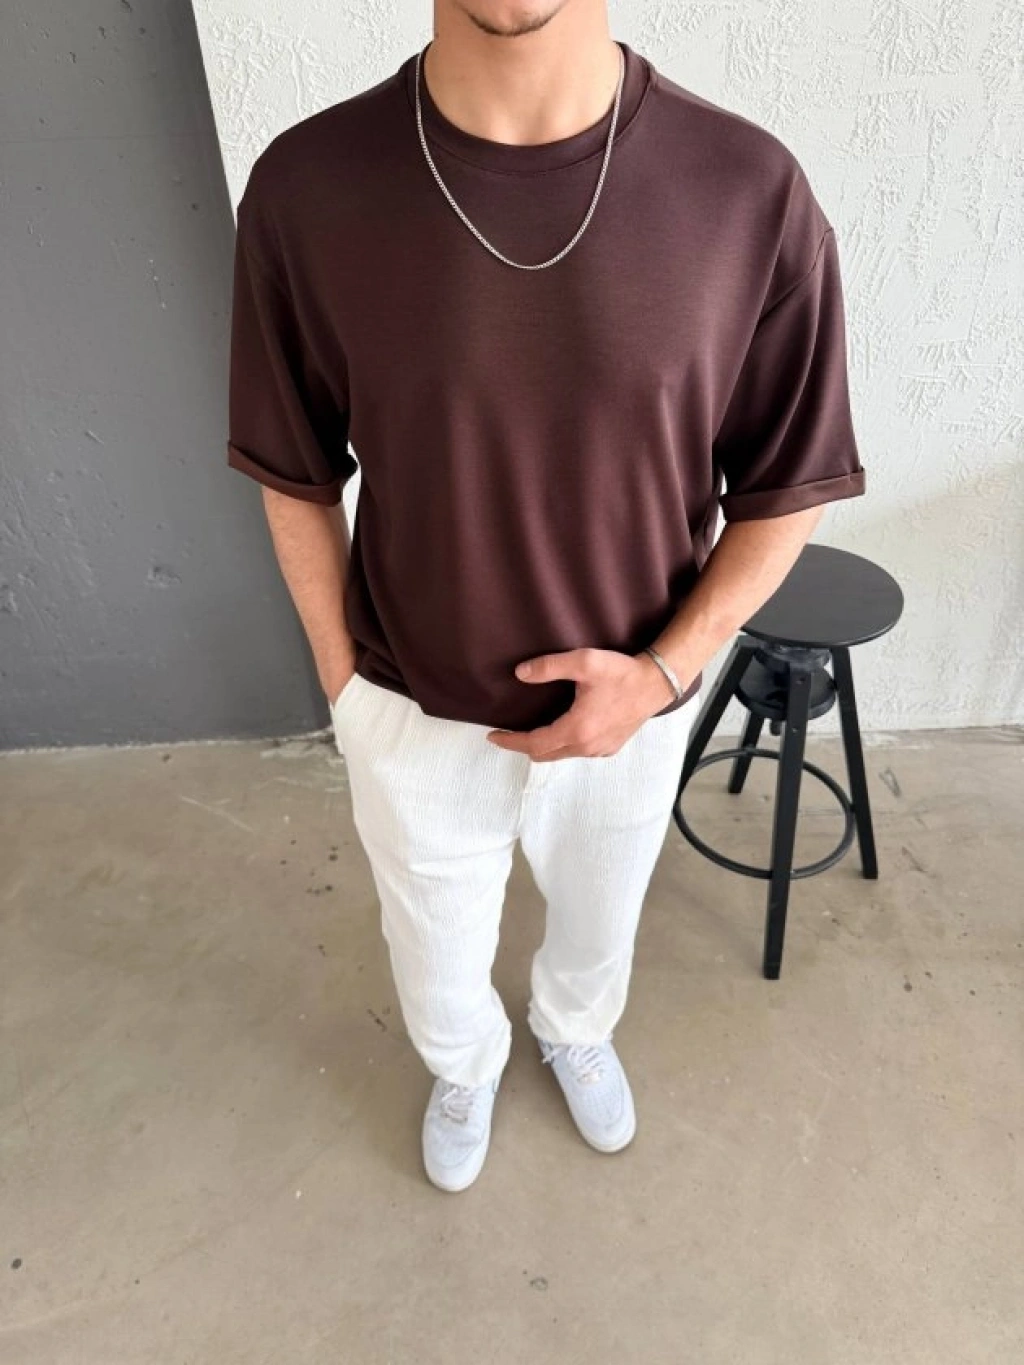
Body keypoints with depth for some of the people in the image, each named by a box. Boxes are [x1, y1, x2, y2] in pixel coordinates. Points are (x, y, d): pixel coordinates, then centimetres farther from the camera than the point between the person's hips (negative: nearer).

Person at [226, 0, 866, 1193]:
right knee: (436, 961, 26)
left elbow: (788, 489, -7)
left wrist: (664, 670, -17)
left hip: (629, 709, 1)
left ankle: (575, 1034, 69)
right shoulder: (305, 190, -17)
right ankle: (464, 1068, 65)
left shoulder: (752, 193, -18)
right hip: (413, 719, 0)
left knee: (599, 927, 30)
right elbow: (297, 478, -4)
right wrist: (340, 679, 0)